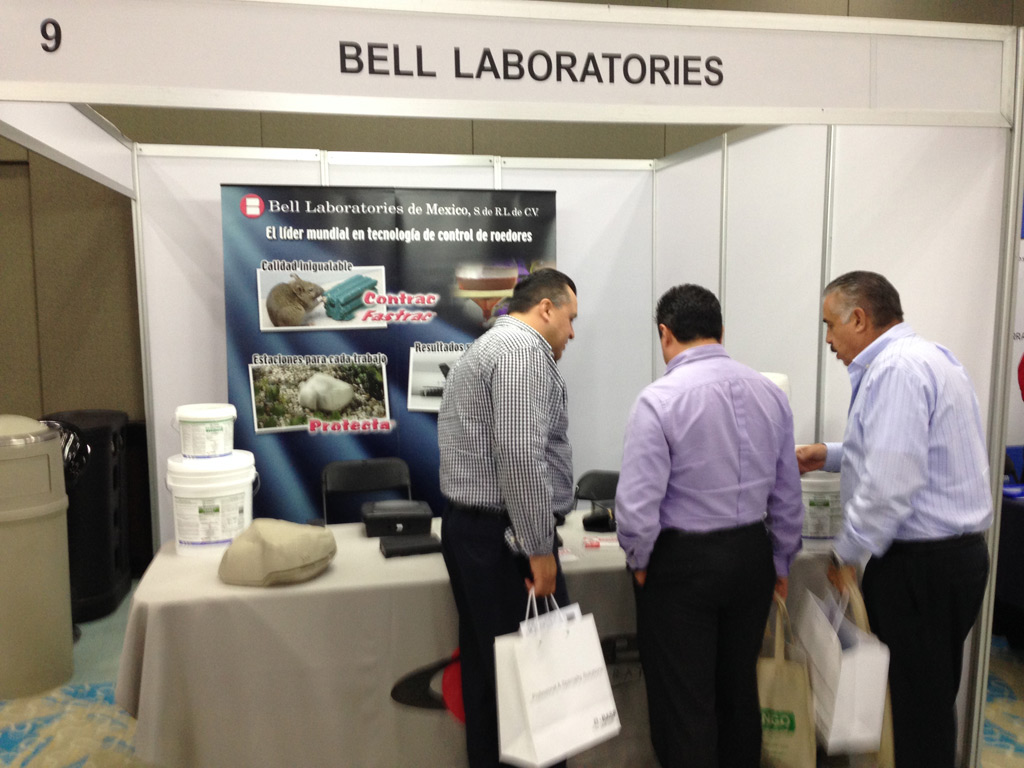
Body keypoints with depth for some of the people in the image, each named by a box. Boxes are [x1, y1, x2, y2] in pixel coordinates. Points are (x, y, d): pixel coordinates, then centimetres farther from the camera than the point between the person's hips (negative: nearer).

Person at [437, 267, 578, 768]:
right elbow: (520, 455, -24)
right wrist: (540, 549, -18)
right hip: (506, 538, -11)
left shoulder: (485, 347, 20)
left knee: (486, 670, 16)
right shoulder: (525, 349, -13)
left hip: (468, 527, 11)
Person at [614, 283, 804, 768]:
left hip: (682, 562, -6)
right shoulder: (770, 393, 0)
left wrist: (639, 560, -1)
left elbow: (638, 502, -19)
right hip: (752, 555, 6)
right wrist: (780, 562, 19)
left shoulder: (658, 400, -18)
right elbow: (788, 494, 7)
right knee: (739, 688, 22)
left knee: (683, 701, 9)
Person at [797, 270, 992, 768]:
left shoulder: (896, 368, -18)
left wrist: (848, 551, -13)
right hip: (953, 552, 10)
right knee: (930, 696, 19)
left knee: (918, 705, 2)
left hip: (921, 565, -10)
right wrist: (831, 456, 19)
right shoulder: (925, 357, 14)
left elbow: (891, 482, -25)